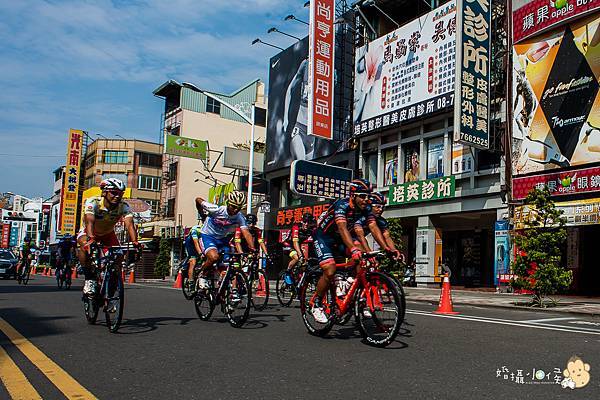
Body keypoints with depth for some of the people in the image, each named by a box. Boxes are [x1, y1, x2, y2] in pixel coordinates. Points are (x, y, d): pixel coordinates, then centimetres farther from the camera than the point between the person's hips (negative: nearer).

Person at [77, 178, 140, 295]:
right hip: (88, 232, -2)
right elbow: (89, 222, -43)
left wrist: (134, 241, -55)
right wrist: (91, 238, -62)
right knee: (85, 246, -34)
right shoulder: (93, 202, -29)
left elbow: (129, 225, -37)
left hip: (108, 234, 3)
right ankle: (89, 279, -20)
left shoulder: (124, 207, -23)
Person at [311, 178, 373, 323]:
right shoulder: (342, 205, -30)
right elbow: (342, 228, -44)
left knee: (362, 257, -20)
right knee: (330, 272, -22)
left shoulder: (366, 208, -11)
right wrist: (353, 249, -59)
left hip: (339, 239, 6)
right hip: (323, 237, -6)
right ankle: (317, 305, 0)